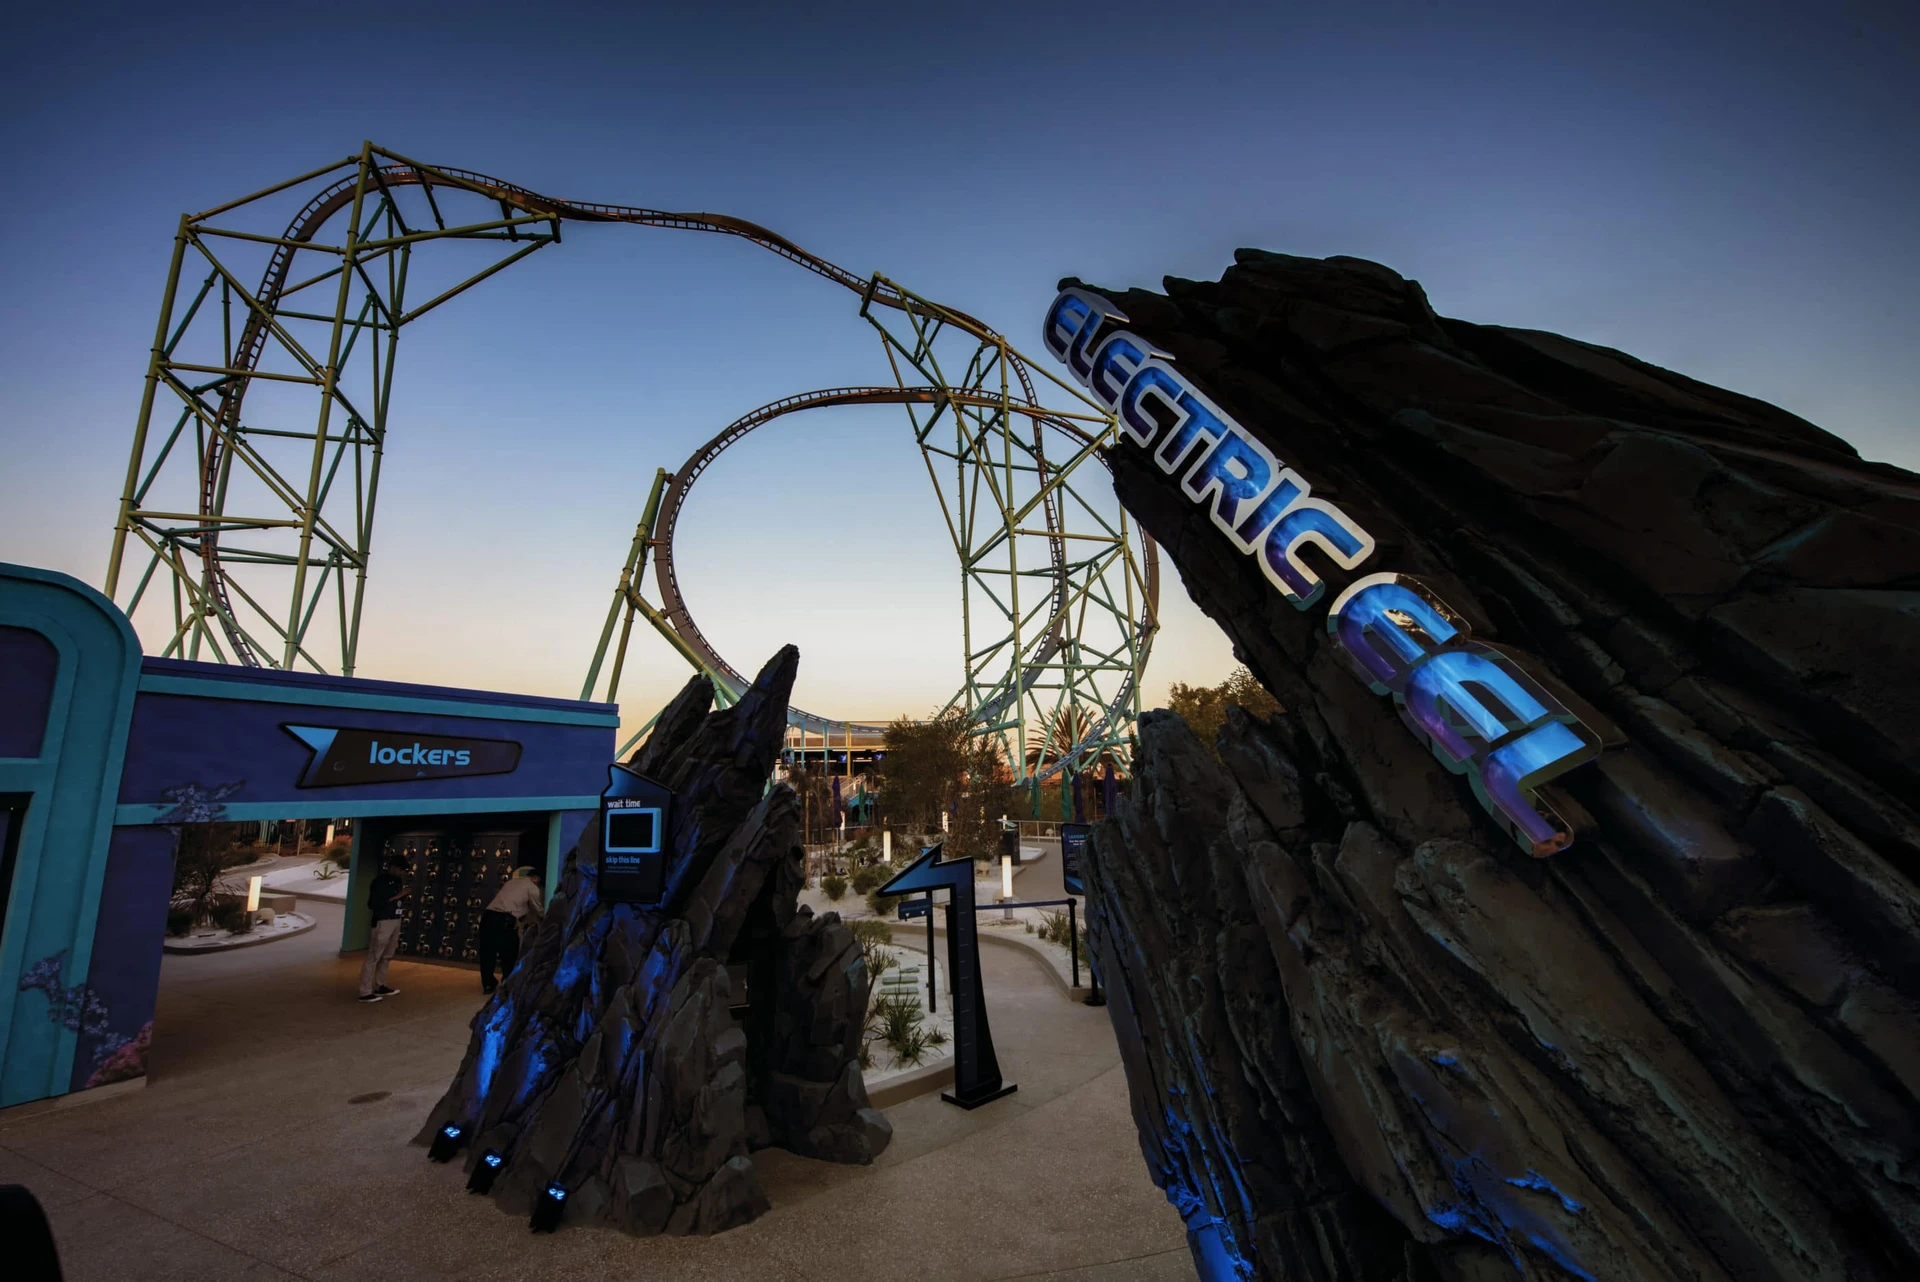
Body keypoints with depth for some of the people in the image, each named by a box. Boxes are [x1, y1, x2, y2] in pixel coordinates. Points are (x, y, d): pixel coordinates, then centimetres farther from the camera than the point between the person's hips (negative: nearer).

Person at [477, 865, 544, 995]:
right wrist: (540, 924, 41)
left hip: (488, 916, 6)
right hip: (505, 920, -6)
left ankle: (488, 984, 23)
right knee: (509, 955, 11)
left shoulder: (511, 882, 30)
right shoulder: (532, 888, 10)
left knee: (487, 953, 15)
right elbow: (536, 911, 21)